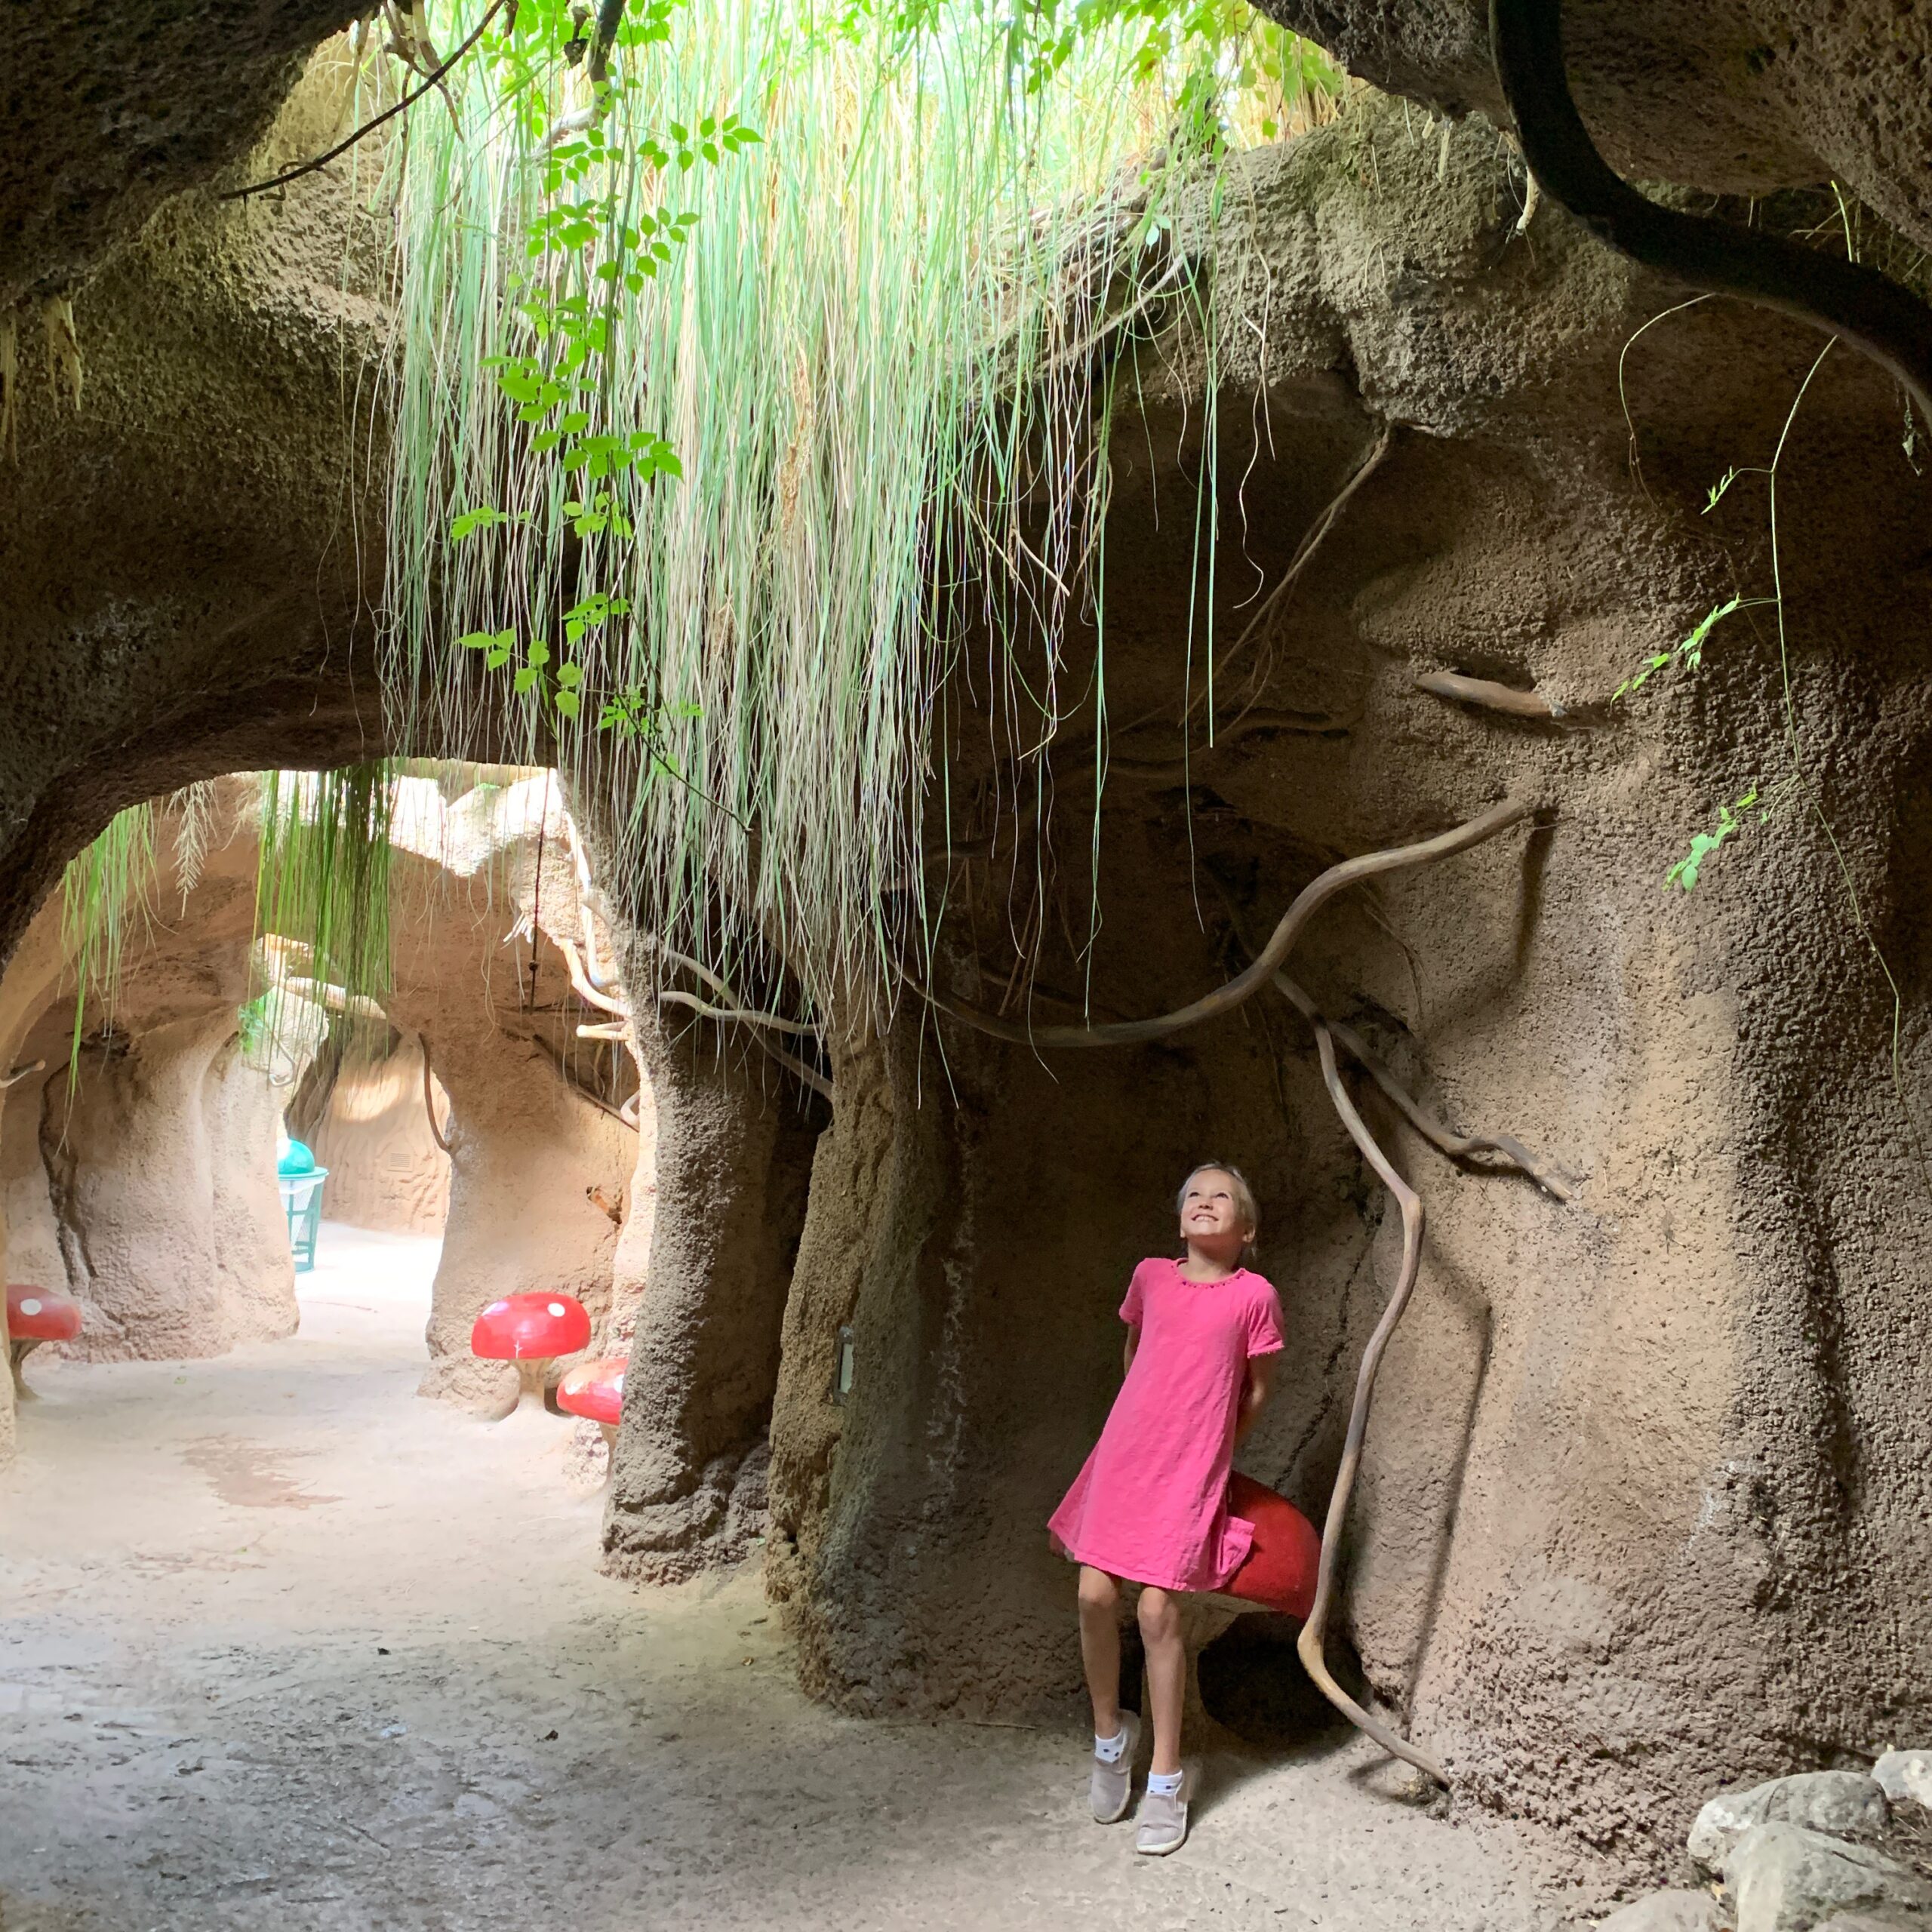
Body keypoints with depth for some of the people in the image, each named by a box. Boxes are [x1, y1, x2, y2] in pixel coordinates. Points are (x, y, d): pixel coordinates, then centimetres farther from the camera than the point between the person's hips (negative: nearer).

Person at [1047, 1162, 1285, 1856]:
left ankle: (1166, 1780, 8)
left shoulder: (1254, 1296, -6)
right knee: (1095, 1595, -2)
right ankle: (1109, 1733, 23)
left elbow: (1255, 1393, 5)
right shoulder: (1151, 1277, 5)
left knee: (1158, 1612, -6)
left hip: (1191, 1473, -3)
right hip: (1123, 1454, 4)